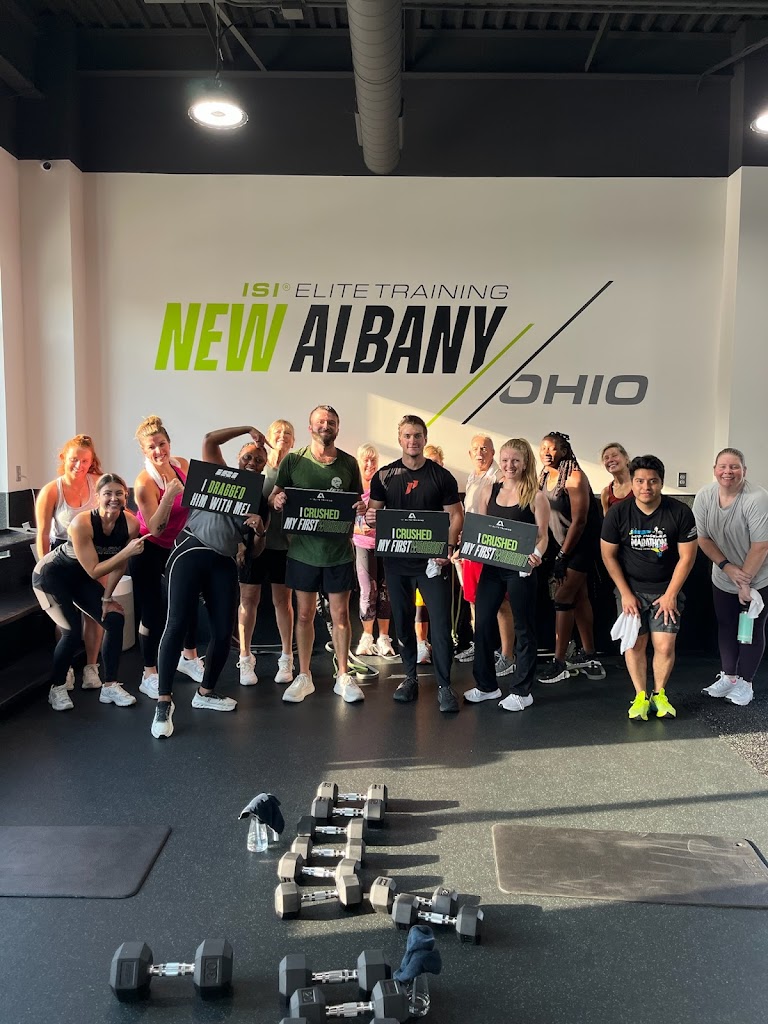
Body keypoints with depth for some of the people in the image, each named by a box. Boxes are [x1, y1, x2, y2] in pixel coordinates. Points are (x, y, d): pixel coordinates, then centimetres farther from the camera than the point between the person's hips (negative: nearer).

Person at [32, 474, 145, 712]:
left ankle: (110, 686, 7)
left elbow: (119, 565, -6)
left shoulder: (131, 524, -21)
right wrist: (128, 551, -40)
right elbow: (94, 571, -31)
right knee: (72, 632, -16)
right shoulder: (82, 523, -34)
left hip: (80, 578, 5)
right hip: (51, 574, -5)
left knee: (115, 621, -6)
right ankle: (56, 689, 7)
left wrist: (107, 598, -1)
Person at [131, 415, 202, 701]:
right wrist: (168, 496, -37)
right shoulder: (144, 482, -26)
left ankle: (188, 657, 38)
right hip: (148, 551, -7)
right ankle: (149, 676, 13)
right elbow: (155, 528, -26)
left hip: (178, 544, 7)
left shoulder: (182, 465, -6)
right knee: (152, 613, -3)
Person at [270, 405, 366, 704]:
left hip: (339, 551, 0)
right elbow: (274, 497, 3)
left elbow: (358, 501, 10)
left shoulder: (349, 463, 2)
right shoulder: (293, 460, 0)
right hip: (303, 549, 0)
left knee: (340, 615, 6)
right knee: (304, 614, 8)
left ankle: (343, 676, 19)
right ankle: (304, 677, 21)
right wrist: (277, 500, -20)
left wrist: (361, 508, -13)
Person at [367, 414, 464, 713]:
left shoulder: (441, 476, 0)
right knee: (402, 621, 11)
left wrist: (449, 547, -14)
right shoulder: (384, 476, 5)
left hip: (433, 559, -2)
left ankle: (444, 685, 4)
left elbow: (456, 515, 0)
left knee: (440, 622, -5)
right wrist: (370, 518, -16)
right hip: (396, 559, 2)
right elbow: (373, 513, 8)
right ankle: (410, 677, 26)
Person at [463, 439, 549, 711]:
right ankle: (486, 685, 25)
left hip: (520, 569, -5)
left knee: (523, 628, 5)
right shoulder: (489, 490, 7)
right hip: (491, 566, 5)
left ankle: (522, 692, 17)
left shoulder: (535, 496, -5)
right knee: (482, 624, 9)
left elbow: (543, 536, -6)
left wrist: (536, 556, -26)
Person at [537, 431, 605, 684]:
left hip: (583, 543, -8)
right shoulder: (544, 477, 4)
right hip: (563, 542, 8)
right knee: (578, 596, 13)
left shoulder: (574, 477, -20)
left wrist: (563, 556, -19)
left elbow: (579, 521, -21)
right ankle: (588, 655, 24)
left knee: (563, 596, -10)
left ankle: (559, 663, -4)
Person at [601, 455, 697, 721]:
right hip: (630, 589, 0)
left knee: (665, 646, -6)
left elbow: (687, 556, -5)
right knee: (635, 644, -3)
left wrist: (671, 594, -7)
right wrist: (625, 593, -5)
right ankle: (640, 696, 13)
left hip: (666, 590, 0)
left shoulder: (680, 512, -11)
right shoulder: (618, 513, -10)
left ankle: (659, 694, 16)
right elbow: (608, 555, -2)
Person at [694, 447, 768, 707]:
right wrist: (728, 567, -15)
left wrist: (746, 582, -18)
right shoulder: (704, 497, -12)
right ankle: (728, 676, 30)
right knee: (726, 625, 14)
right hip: (723, 577, 4)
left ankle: (745, 682, 19)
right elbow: (703, 539, -5)